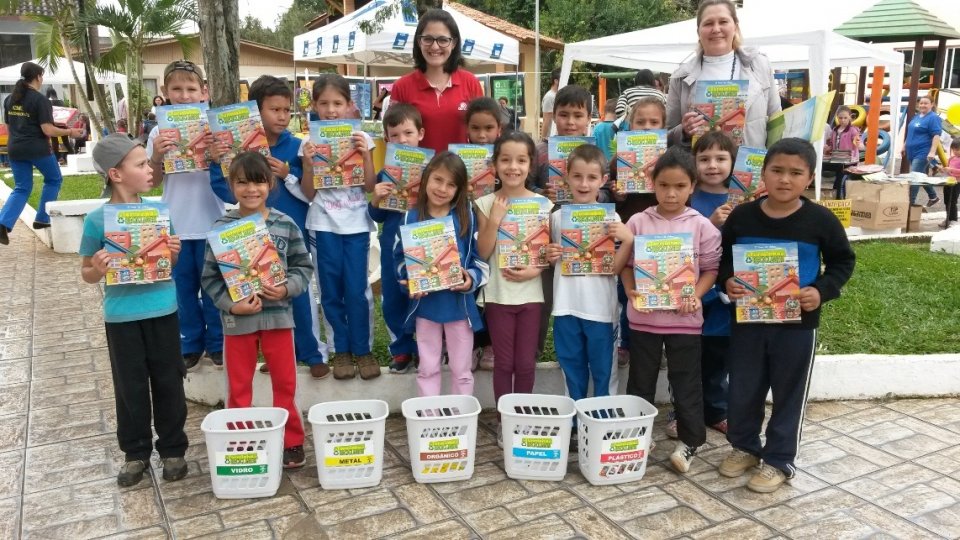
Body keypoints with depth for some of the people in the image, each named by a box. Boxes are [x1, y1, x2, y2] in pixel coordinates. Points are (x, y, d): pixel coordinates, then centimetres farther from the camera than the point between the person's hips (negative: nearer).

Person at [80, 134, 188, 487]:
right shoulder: (97, 219, -8)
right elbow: (87, 274, 2)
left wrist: (174, 253, -11)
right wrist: (99, 268, -20)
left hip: (162, 310, 2)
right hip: (121, 315, -2)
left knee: (168, 382, 10)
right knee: (130, 387, 10)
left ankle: (172, 448, 26)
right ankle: (135, 452, 27)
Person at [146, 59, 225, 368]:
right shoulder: (159, 133, 0)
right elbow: (152, 181, 4)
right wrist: (156, 157, -15)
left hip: (211, 224, -2)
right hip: (176, 225, 2)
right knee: (183, 288, 13)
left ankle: (217, 343, 24)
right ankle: (190, 343, 27)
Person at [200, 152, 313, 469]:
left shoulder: (285, 225, -3)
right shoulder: (221, 228, -5)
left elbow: (303, 266, 3)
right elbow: (209, 277, -4)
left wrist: (287, 288, -15)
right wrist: (231, 304, -17)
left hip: (278, 316, 1)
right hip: (237, 320, 0)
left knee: (285, 383, 13)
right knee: (238, 388, 13)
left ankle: (292, 442, 28)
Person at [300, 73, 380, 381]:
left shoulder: (361, 138, 0)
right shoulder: (310, 142, 0)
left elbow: (370, 187, -1)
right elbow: (309, 193, -1)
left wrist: (365, 154, -13)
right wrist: (308, 163, -15)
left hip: (356, 223, -1)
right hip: (324, 224, 1)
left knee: (357, 289, 0)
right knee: (330, 290, 7)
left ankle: (362, 349, 15)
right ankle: (341, 350, 21)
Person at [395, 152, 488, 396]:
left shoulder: (467, 217, -3)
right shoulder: (411, 218, -1)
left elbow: (481, 257, -2)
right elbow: (400, 258, 2)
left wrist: (472, 278, -20)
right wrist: (410, 280, -16)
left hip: (460, 303, 0)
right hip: (425, 303, 1)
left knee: (461, 370, 13)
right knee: (428, 368, 14)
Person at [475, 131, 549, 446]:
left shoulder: (542, 204, -1)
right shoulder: (486, 203, -3)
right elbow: (483, 253, -7)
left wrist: (535, 270, -16)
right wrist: (494, 220, -18)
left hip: (530, 293, 1)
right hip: (498, 294, 0)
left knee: (526, 363, 8)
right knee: (504, 362, 7)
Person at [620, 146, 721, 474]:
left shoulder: (701, 226, -3)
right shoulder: (638, 222, -1)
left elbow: (711, 268, 0)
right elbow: (625, 263, 3)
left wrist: (695, 296, -15)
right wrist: (631, 291, -14)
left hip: (684, 317, -1)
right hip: (643, 316, 1)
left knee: (686, 382, 9)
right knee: (640, 381, 14)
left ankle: (690, 440, 23)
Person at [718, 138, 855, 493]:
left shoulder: (821, 220, -9)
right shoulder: (742, 217, -4)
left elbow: (843, 261, 2)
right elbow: (722, 258, 7)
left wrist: (822, 291, -14)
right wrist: (727, 282, -12)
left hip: (798, 323, -2)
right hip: (747, 318, 2)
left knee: (789, 393, 9)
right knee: (743, 389, 13)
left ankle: (779, 460, 25)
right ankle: (744, 446, 34)